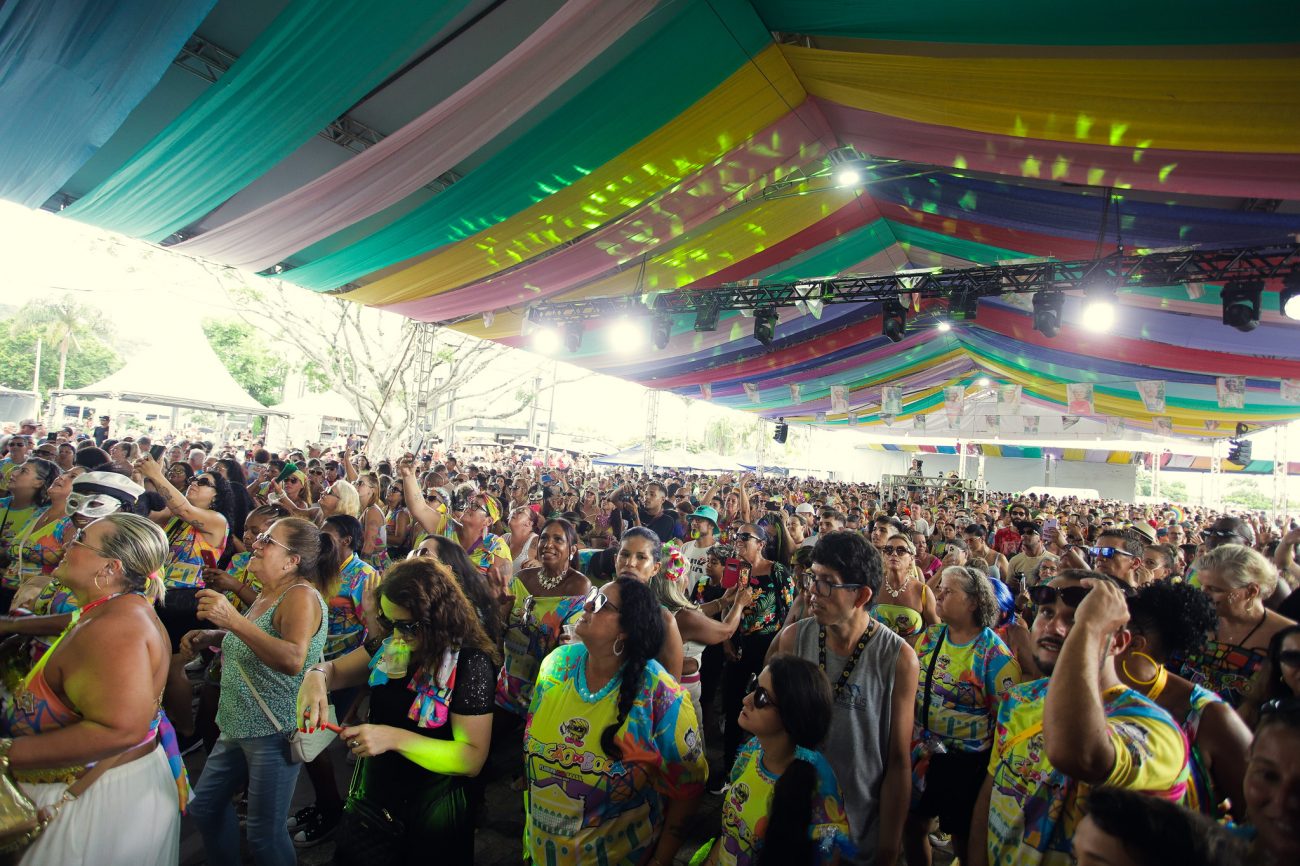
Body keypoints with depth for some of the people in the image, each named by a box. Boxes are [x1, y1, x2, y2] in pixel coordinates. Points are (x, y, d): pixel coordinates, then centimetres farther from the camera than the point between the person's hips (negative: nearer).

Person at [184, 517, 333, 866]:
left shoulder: (301, 595, -20)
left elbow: (293, 660, -35)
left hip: (275, 732, -10)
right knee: (204, 806, 23)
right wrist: (209, 637, 9)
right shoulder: (268, 593, 8)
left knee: (265, 834, 1)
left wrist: (232, 619, -37)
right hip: (239, 726, 10)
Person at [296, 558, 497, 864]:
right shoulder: (393, 645, -5)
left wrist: (394, 738, -34)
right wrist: (316, 675, -18)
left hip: (429, 816, -5)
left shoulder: (470, 663, -25)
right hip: (371, 803, 6)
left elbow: (473, 758, -25)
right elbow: (336, 669, 7)